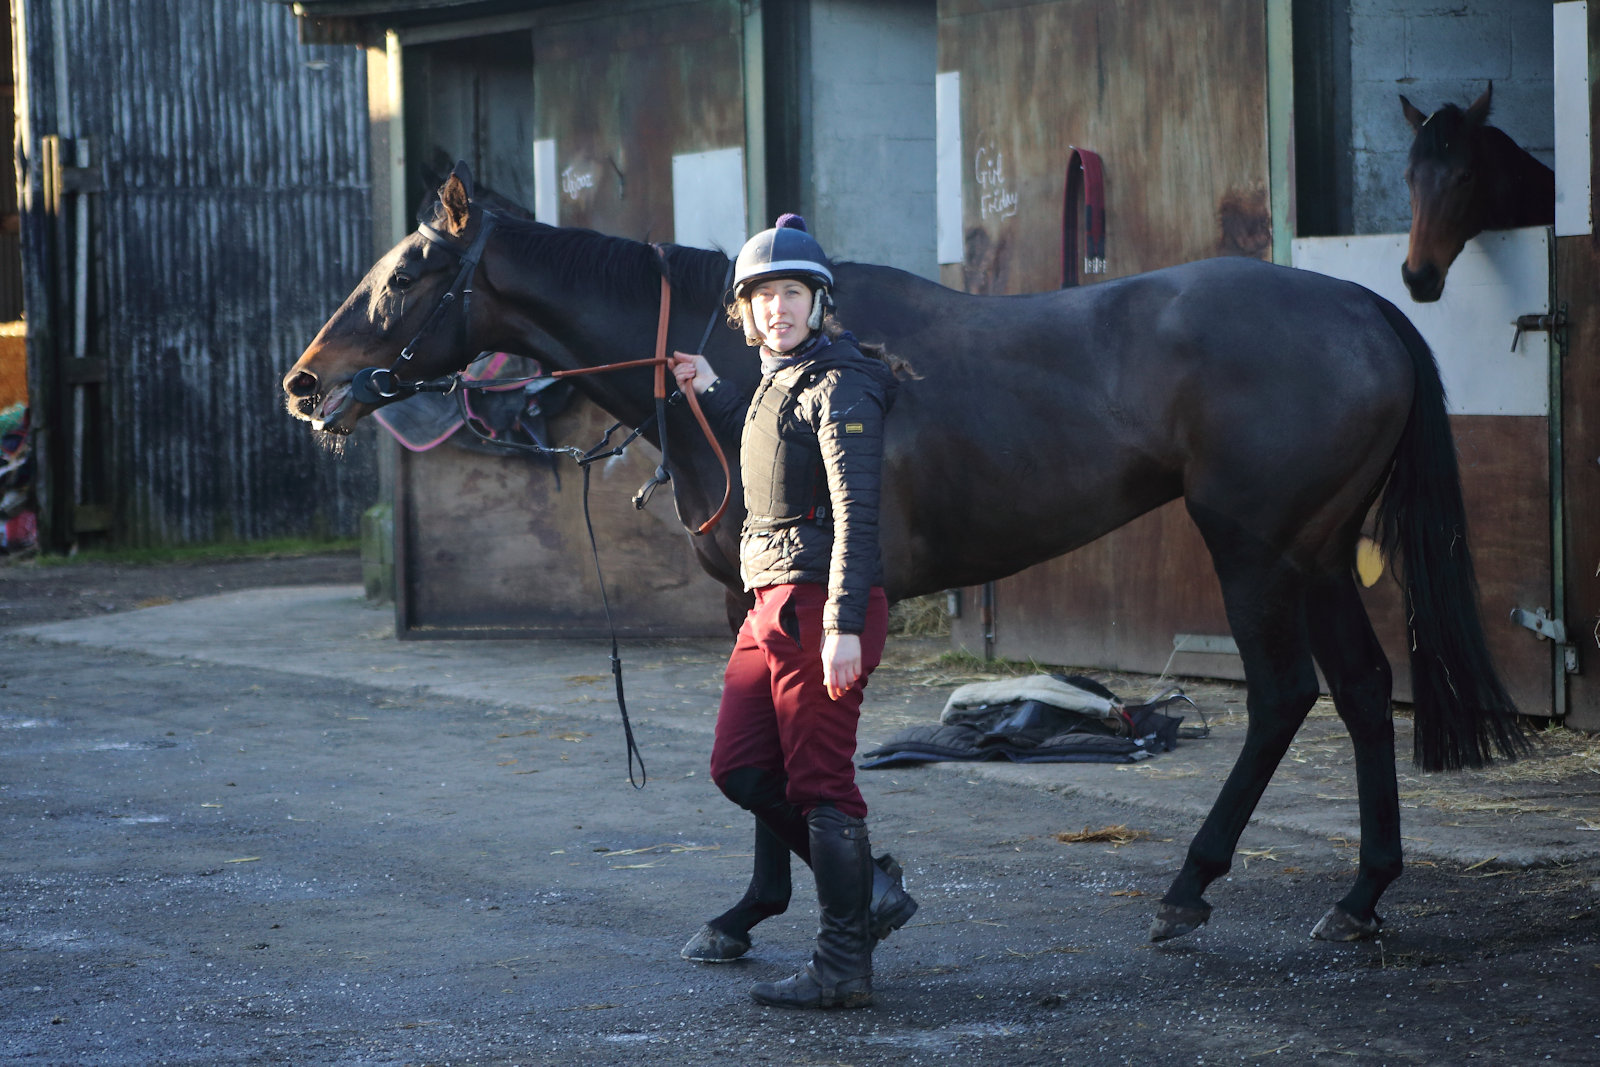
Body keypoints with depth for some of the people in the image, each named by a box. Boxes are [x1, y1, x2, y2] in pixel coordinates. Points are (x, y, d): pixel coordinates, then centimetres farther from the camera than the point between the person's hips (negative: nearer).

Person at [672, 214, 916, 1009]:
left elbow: (855, 511, -20)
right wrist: (710, 395, 33)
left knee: (819, 780, -8)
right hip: (773, 603, 10)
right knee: (740, 769, 10)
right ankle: (867, 888, 20)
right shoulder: (778, 380, 16)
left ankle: (844, 965, -4)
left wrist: (844, 626, -27)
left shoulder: (837, 386, -12)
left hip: (819, 604, -10)